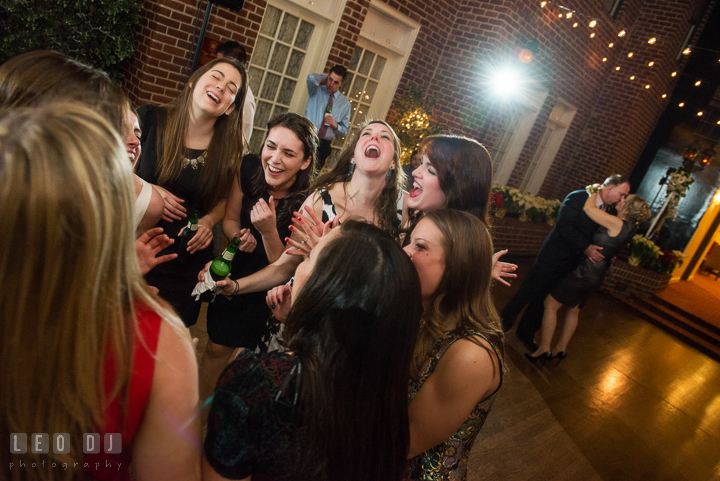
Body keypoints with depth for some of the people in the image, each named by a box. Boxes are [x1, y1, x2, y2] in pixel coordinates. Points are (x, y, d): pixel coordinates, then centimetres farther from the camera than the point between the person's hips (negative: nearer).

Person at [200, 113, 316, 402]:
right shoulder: (249, 168, -18)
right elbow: (230, 218, -2)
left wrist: (268, 231, -40)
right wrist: (239, 236, -24)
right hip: (236, 271, 3)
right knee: (218, 347, 17)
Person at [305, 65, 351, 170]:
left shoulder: (345, 103, 8)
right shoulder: (316, 91, 4)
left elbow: (345, 131, 10)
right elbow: (311, 78, -21)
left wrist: (335, 125, -11)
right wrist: (324, 77, -1)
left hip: (324, 145, 1)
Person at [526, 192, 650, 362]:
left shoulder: (618, 224, -22)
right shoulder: (628, 226, 4)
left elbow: (588, 207, -21)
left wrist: (594, 189, -5)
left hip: (586, 271, -10)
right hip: (596, 275, 10)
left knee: (550, 303, -2)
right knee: (573, 310, 20)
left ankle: (544, 348, 3)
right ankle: (561, 348, 30)